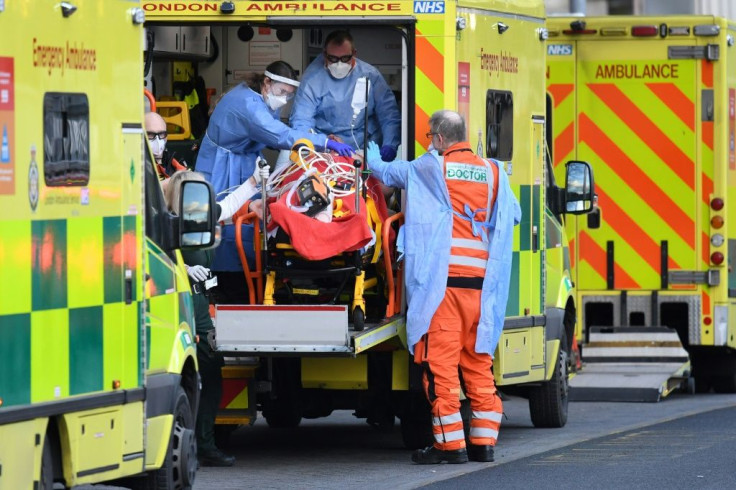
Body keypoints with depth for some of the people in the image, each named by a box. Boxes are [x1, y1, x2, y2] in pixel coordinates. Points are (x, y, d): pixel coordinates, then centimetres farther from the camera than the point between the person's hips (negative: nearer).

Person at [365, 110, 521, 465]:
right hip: (481, 280, 5)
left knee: (440, 359, -3)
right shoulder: (492, 172, 11)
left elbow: (385, 173, 13)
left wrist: (372, 155, 35)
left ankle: (450, 444, -6)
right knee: (478, 362, 10)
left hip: (444, 278, -5)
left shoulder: (431, 167, 0)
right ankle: (484, 441, 12)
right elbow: (512, 216, 18)